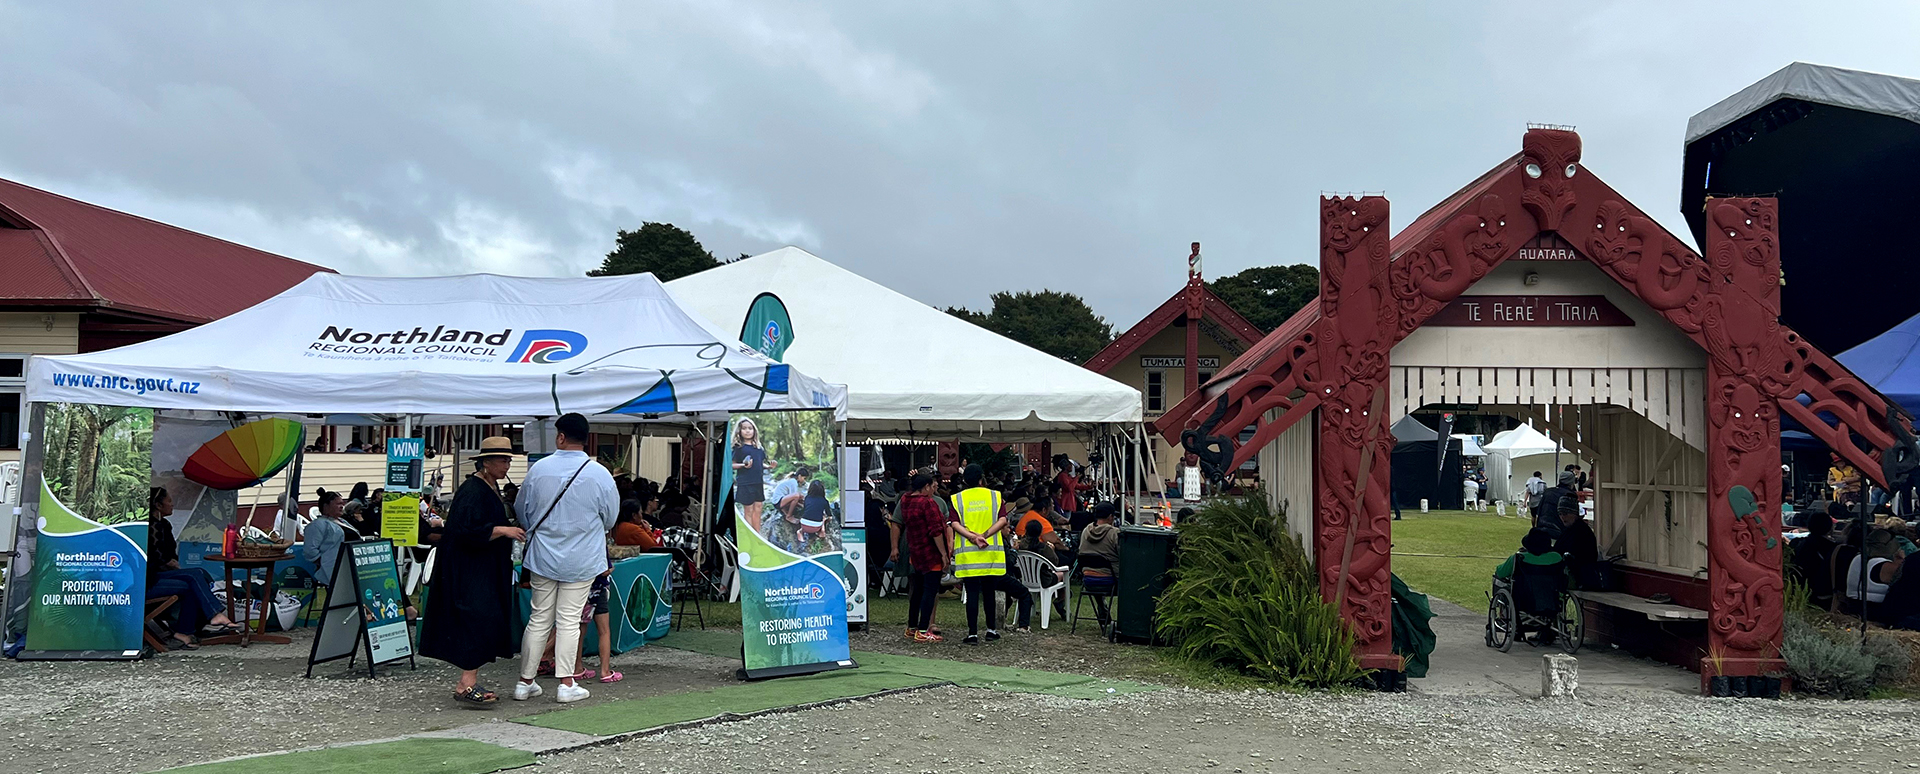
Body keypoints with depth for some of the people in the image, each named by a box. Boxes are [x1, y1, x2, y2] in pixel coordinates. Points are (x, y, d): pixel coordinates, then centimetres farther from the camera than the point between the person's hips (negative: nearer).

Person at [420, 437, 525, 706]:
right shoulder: (472, 490, -16)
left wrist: (512, 524, 13)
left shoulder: (492, 487, 14)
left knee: (489, 622, 9)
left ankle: (468, 682, 15)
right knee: (480, 620, -15)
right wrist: (503, 530, -25)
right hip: (468, 570, -10)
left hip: (487, 570, 10)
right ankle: (467, 683, -14)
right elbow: (467, 531, -25)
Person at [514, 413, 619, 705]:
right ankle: (566, 684, 6)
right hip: (581, 561, -2)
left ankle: (525, 681, 17)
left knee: (539, 619, 11)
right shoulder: (600, 474, -11)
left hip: (542, 557, 2)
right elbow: (610, 519, 2)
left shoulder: (538, 469, -5)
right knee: (569, 621, 4)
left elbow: (522, 511, 8)